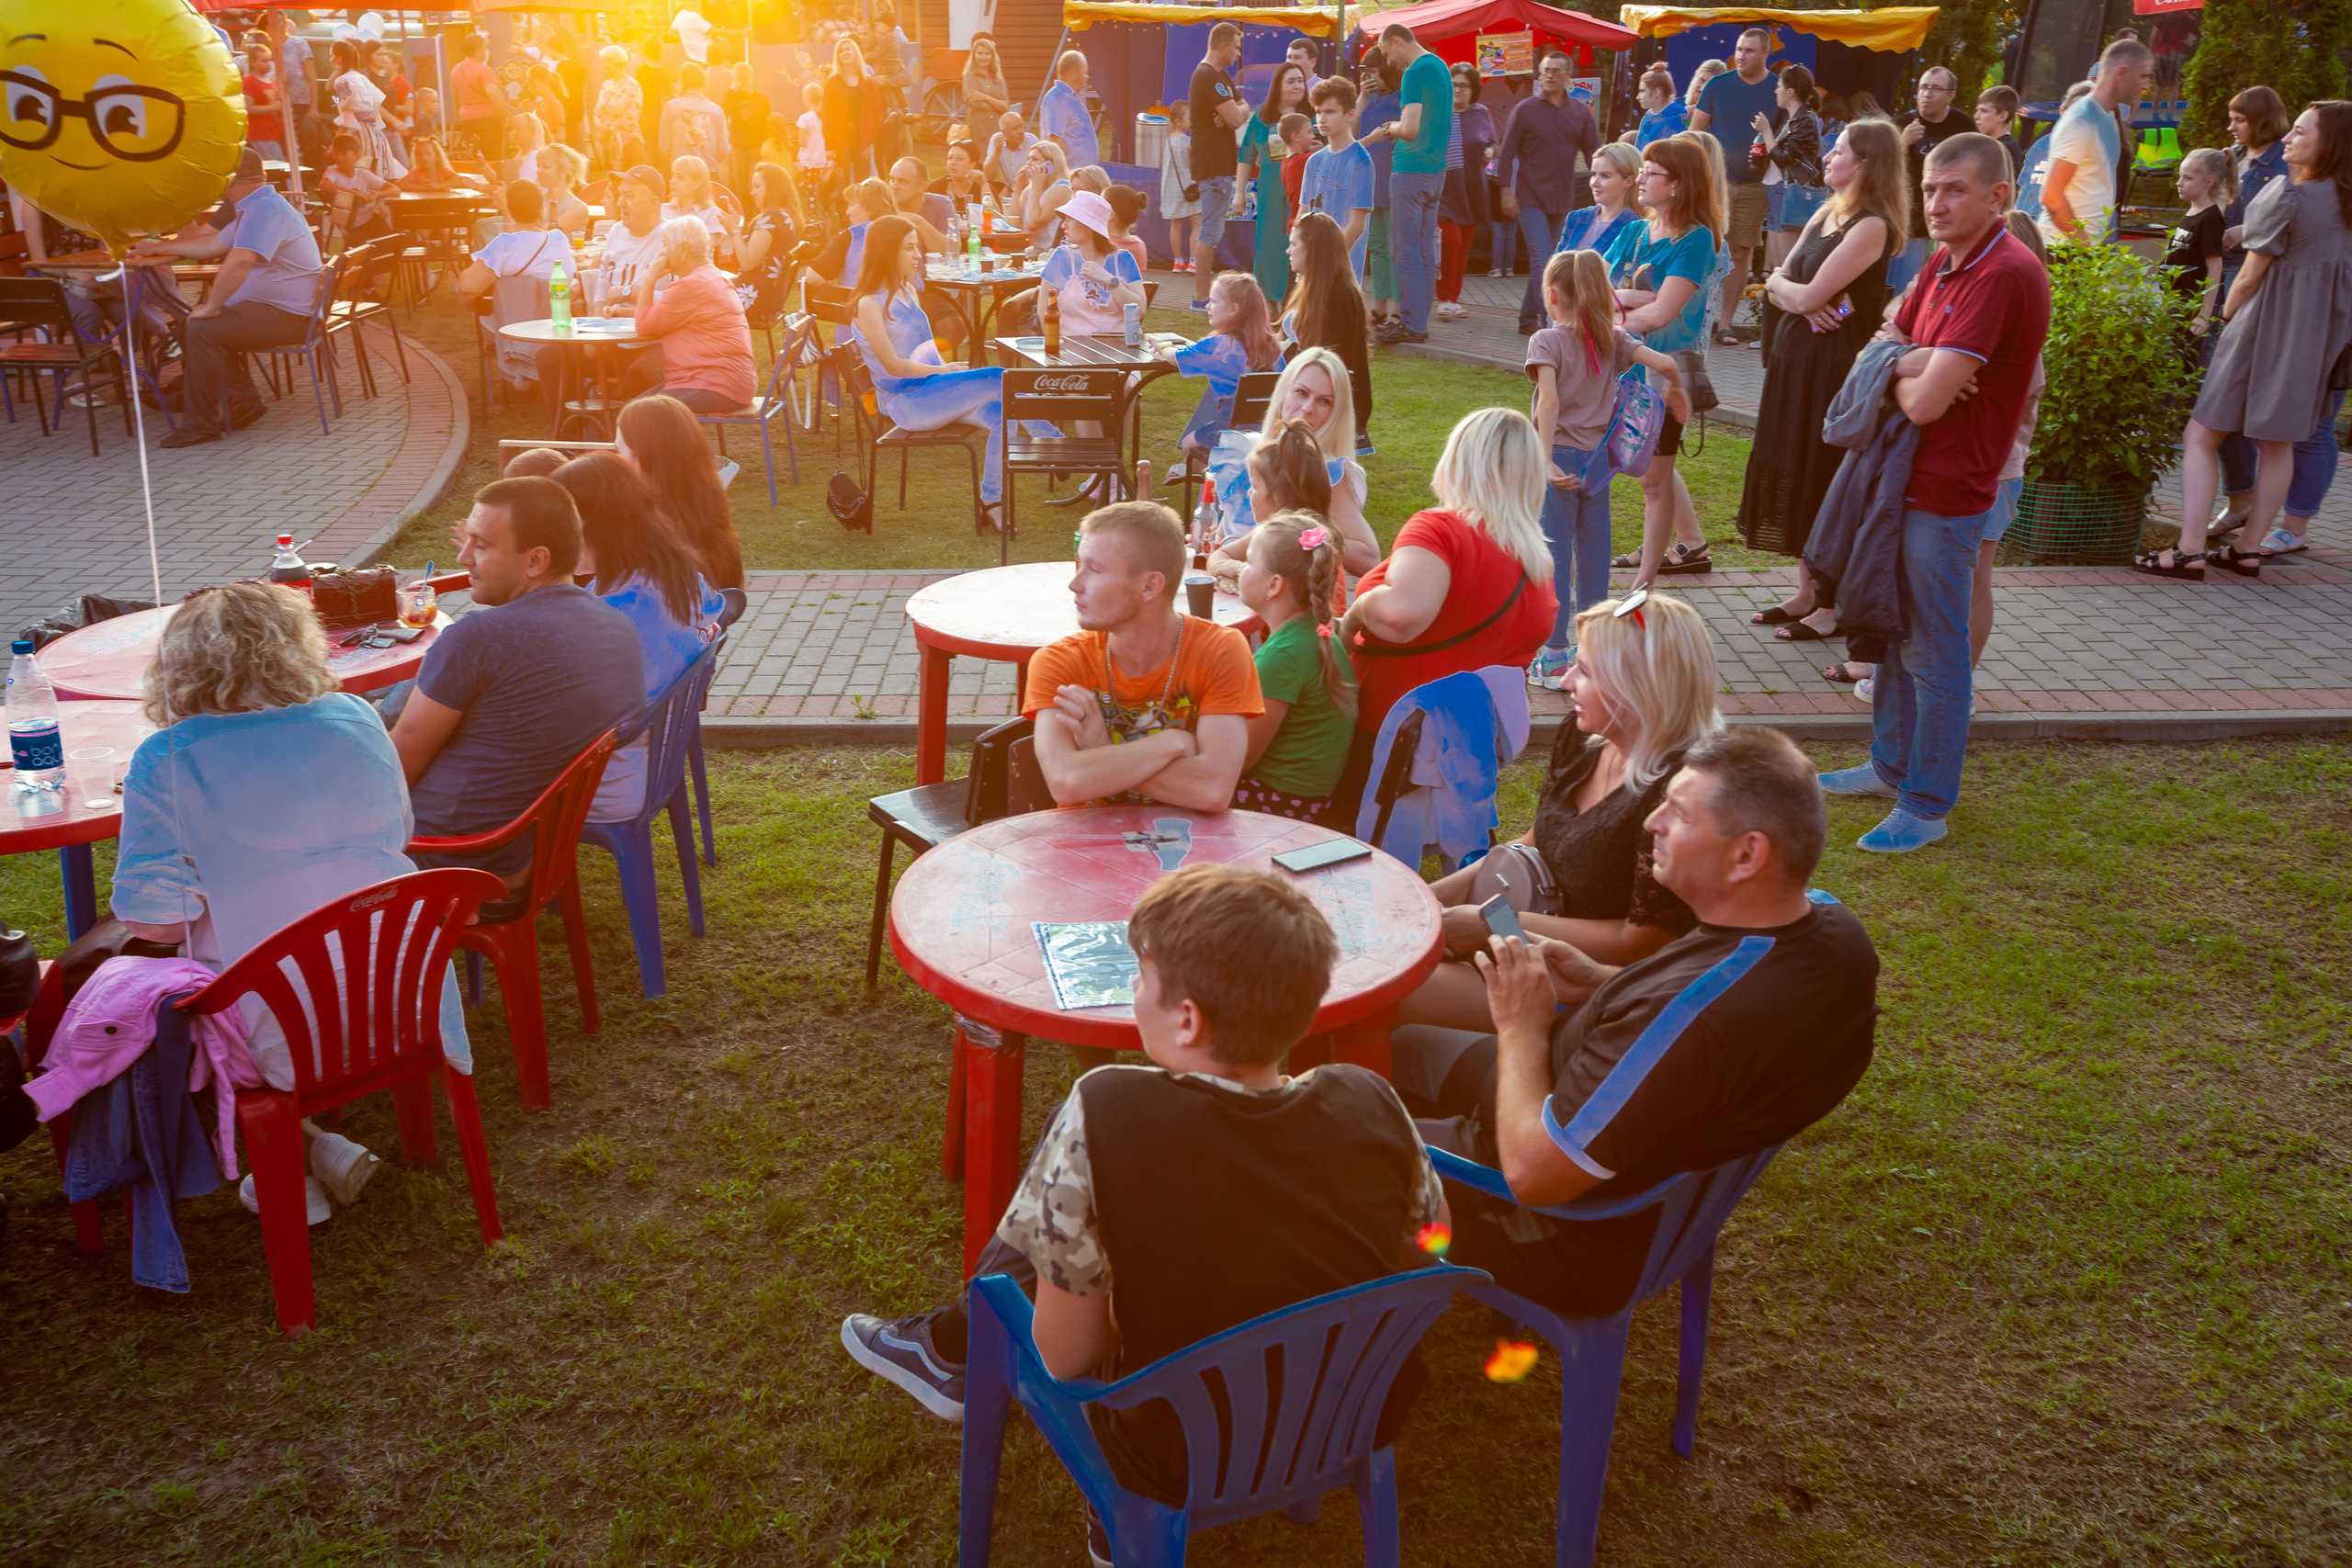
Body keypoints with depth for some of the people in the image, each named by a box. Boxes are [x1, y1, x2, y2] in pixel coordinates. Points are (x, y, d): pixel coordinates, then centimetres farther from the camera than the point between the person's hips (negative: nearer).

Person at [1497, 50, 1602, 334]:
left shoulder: (1580, 112, 9)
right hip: (1530, 198, -4)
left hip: (1563, 200, 5)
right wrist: (1507, 191, -9)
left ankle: (1528, 318, 22)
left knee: (1544, 262, 11)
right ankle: (1551, 323, -15)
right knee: (1542, 261, -13)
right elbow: (1506, 153, -1)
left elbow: (1594, 152, 11)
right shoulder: (1526, 109, -1)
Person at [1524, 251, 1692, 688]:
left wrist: (1545, 460, -30)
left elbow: (1549, 400, -23)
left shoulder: (1546, 341, -9)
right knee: (1593, 558, 13)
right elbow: (1664, 363, -7)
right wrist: (1676, 390, 15)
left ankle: (1553, 657, 1)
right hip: (1596, 460, 4)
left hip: (1559, 458, -4)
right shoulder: (1613, 339, 4)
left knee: (1554, 558, 1)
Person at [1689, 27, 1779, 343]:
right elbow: (1695, 131, 4)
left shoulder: (1778, 91, 2)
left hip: (1754, 187, 1)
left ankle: (1724, 324, 10)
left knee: (1740, 255, 3)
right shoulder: (1718, 86, 1)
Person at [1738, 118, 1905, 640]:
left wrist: (1789, 289, -3)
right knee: (1796, 479, 12)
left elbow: (1812, 295, -21)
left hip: (1838, 367, -9)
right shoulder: (1825, 215, 13)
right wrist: (1798, 294, -11)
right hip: (1797, 361, 9)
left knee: (1825, 482, -3)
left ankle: (1834, 607, 6)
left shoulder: (1872, 225, -15)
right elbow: (1777, 282, 8)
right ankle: (1807, 593, 22)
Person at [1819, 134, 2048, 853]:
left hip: (1946, 495, -10)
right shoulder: (1943, 263, 10)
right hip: (1908, 477, 10)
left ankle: (1927, 806, 10)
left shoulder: (2005, 275, -21)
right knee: (1896, 632, 20)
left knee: (1935, 654, -1)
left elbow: (1925, 403, -26)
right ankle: (1891, 765, 36)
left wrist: (1906, 376, -3)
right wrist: (1911, 365, -11)